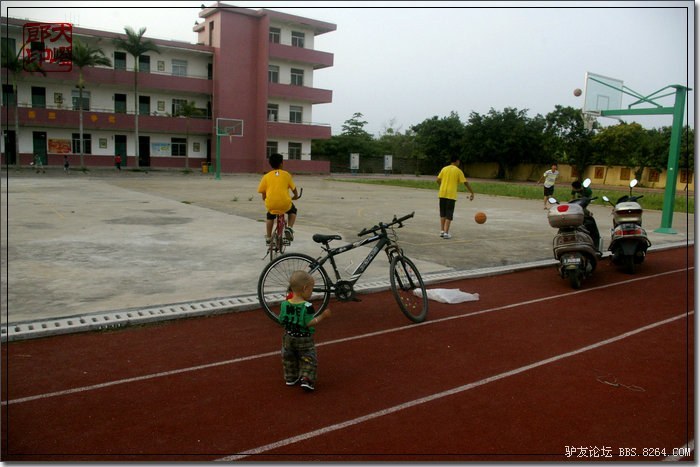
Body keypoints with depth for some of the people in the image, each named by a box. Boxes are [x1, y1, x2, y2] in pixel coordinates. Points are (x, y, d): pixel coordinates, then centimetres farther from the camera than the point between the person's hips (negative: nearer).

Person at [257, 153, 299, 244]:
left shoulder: (266, 176, 8)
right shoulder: (286, 174, 7)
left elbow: (263, 196, 8)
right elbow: (294, 189, 14)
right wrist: (296, 196, 35)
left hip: (271, 205, 1)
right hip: (285, 204, -1)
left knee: (270, 216, 35)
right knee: (293, 211, 32)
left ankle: (268, 237, 30)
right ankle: (289, 228, 9)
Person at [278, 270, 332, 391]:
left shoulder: (285, 304, -7)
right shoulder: (307, 306, -22)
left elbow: (281, 320, -1)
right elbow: (309, 323, -24)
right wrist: (323, 316, -16)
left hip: (289, 337, 5)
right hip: (304, 338, -5)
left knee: (289, 358, 22)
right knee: (309, 359, 8)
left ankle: (290, 378, 31)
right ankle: (307, 379, -4)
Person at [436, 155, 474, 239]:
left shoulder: (444, 169, 9)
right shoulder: (458, 171, 0)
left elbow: (438, 180, 8)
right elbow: (465, 183, -2)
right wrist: (472, 193, 5)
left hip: (442, 194, 4)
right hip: (451, 195, -4)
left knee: (443, 214, 14)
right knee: (449, 215, 0)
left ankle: (442, 231, 12)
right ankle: (446, 233, -5)